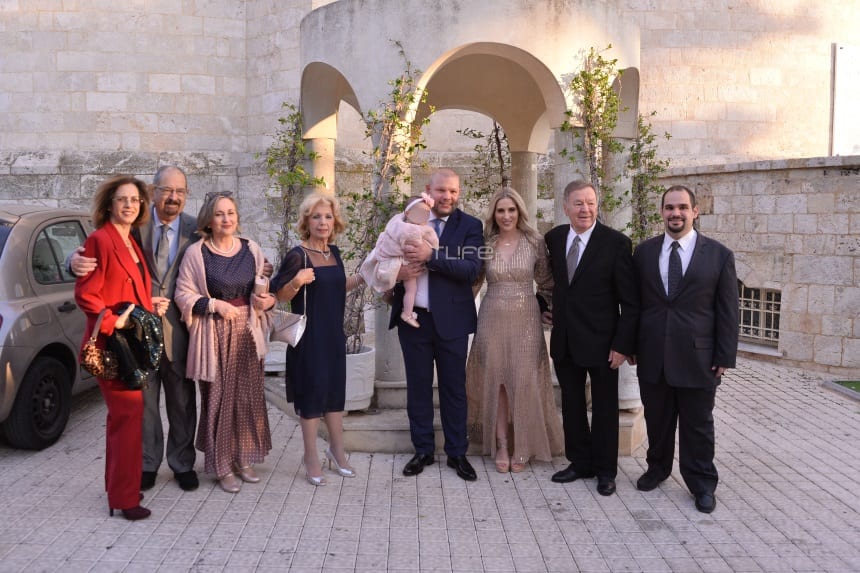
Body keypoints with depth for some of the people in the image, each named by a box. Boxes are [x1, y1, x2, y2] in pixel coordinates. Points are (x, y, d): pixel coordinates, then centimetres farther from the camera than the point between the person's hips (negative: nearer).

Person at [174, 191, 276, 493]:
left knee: (249, 395, 7)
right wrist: (215, 304, -16)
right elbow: (184, 294, -4)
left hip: (247, 332, 4)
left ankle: (243, 459, 24)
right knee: (218, 398, 0)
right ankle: (222, 466, 14)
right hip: (214, 335, -3)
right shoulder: (196, 252, -4)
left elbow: (265, 289, 15)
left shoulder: (251, 249, 6)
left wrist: (267, 299, -7)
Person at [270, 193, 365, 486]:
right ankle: (311, 457, 19)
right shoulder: (297, 255, -13)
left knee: (335, 390, 14)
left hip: (334, 334, 6)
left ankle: (337, 450, 30)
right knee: (312, 391, 3)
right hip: (309, 337, -6)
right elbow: (281, 295, -11)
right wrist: (297, 281, -29)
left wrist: (361, 277, 10)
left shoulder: (333, 252, 6)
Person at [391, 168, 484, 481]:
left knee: (454, 387, 8)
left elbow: (472, 269, -16)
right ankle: (423, 450, 26)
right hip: (413, 317, 2)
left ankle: (457, 453, 22)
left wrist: (430, 255, -25)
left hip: (451, 320, -2)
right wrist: (397, 272, -15)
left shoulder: (470, 226, -3)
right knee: (418, 386, 12)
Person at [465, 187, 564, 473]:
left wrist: (539, 305, 0)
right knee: (495, 381, 6)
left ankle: (523, 448, 16)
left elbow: (547, 283, 8)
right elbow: (473, 282, 10)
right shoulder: (485, 244, 2)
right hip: (492, 319, 1)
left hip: (525, 320, -1)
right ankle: (500, 446, 16)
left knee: (524, 382, 2)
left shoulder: (535, 242, -1)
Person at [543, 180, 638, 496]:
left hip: (601, 341, -4)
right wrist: (548, 308, 11)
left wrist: (622, 345, -15)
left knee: (604, 408, 10)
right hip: (565, 340, 5)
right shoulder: (554, 238, 2)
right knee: (571, 404, 14)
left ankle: (605, 470, 26)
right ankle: (580, 462, 31)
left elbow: (630, 301, -11)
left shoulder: (616, 243, -12)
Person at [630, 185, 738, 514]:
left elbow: (727, 311, -1)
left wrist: (725, 357, -5)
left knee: (698, 425, 9)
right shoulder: (644, 252, 5)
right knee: (657, 419, 15)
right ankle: (657, 468, 34)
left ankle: (701, 484, 24)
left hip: (697, 358, -2)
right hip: (652, 357, 2)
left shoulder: (719, 255, -2)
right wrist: (630, 345, 5)